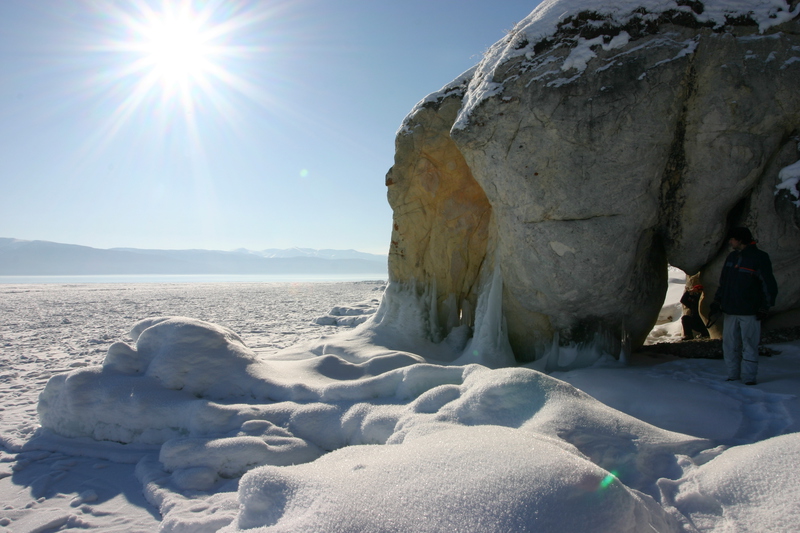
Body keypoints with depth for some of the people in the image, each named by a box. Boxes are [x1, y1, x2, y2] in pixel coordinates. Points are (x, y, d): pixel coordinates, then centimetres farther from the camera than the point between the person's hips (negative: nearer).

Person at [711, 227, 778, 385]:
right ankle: (733, 375, 15)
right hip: (730, 311, 6)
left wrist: (764, 308, -7)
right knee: (729, 345, 6)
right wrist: (717, 301, 14)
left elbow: (769, 286, -5)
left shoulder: (760, 258, -6)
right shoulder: (731, 257, 12)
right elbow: (723, 282, 20)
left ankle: (748, 378, 7)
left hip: (749, 312, -6)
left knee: (749, 346, 0)